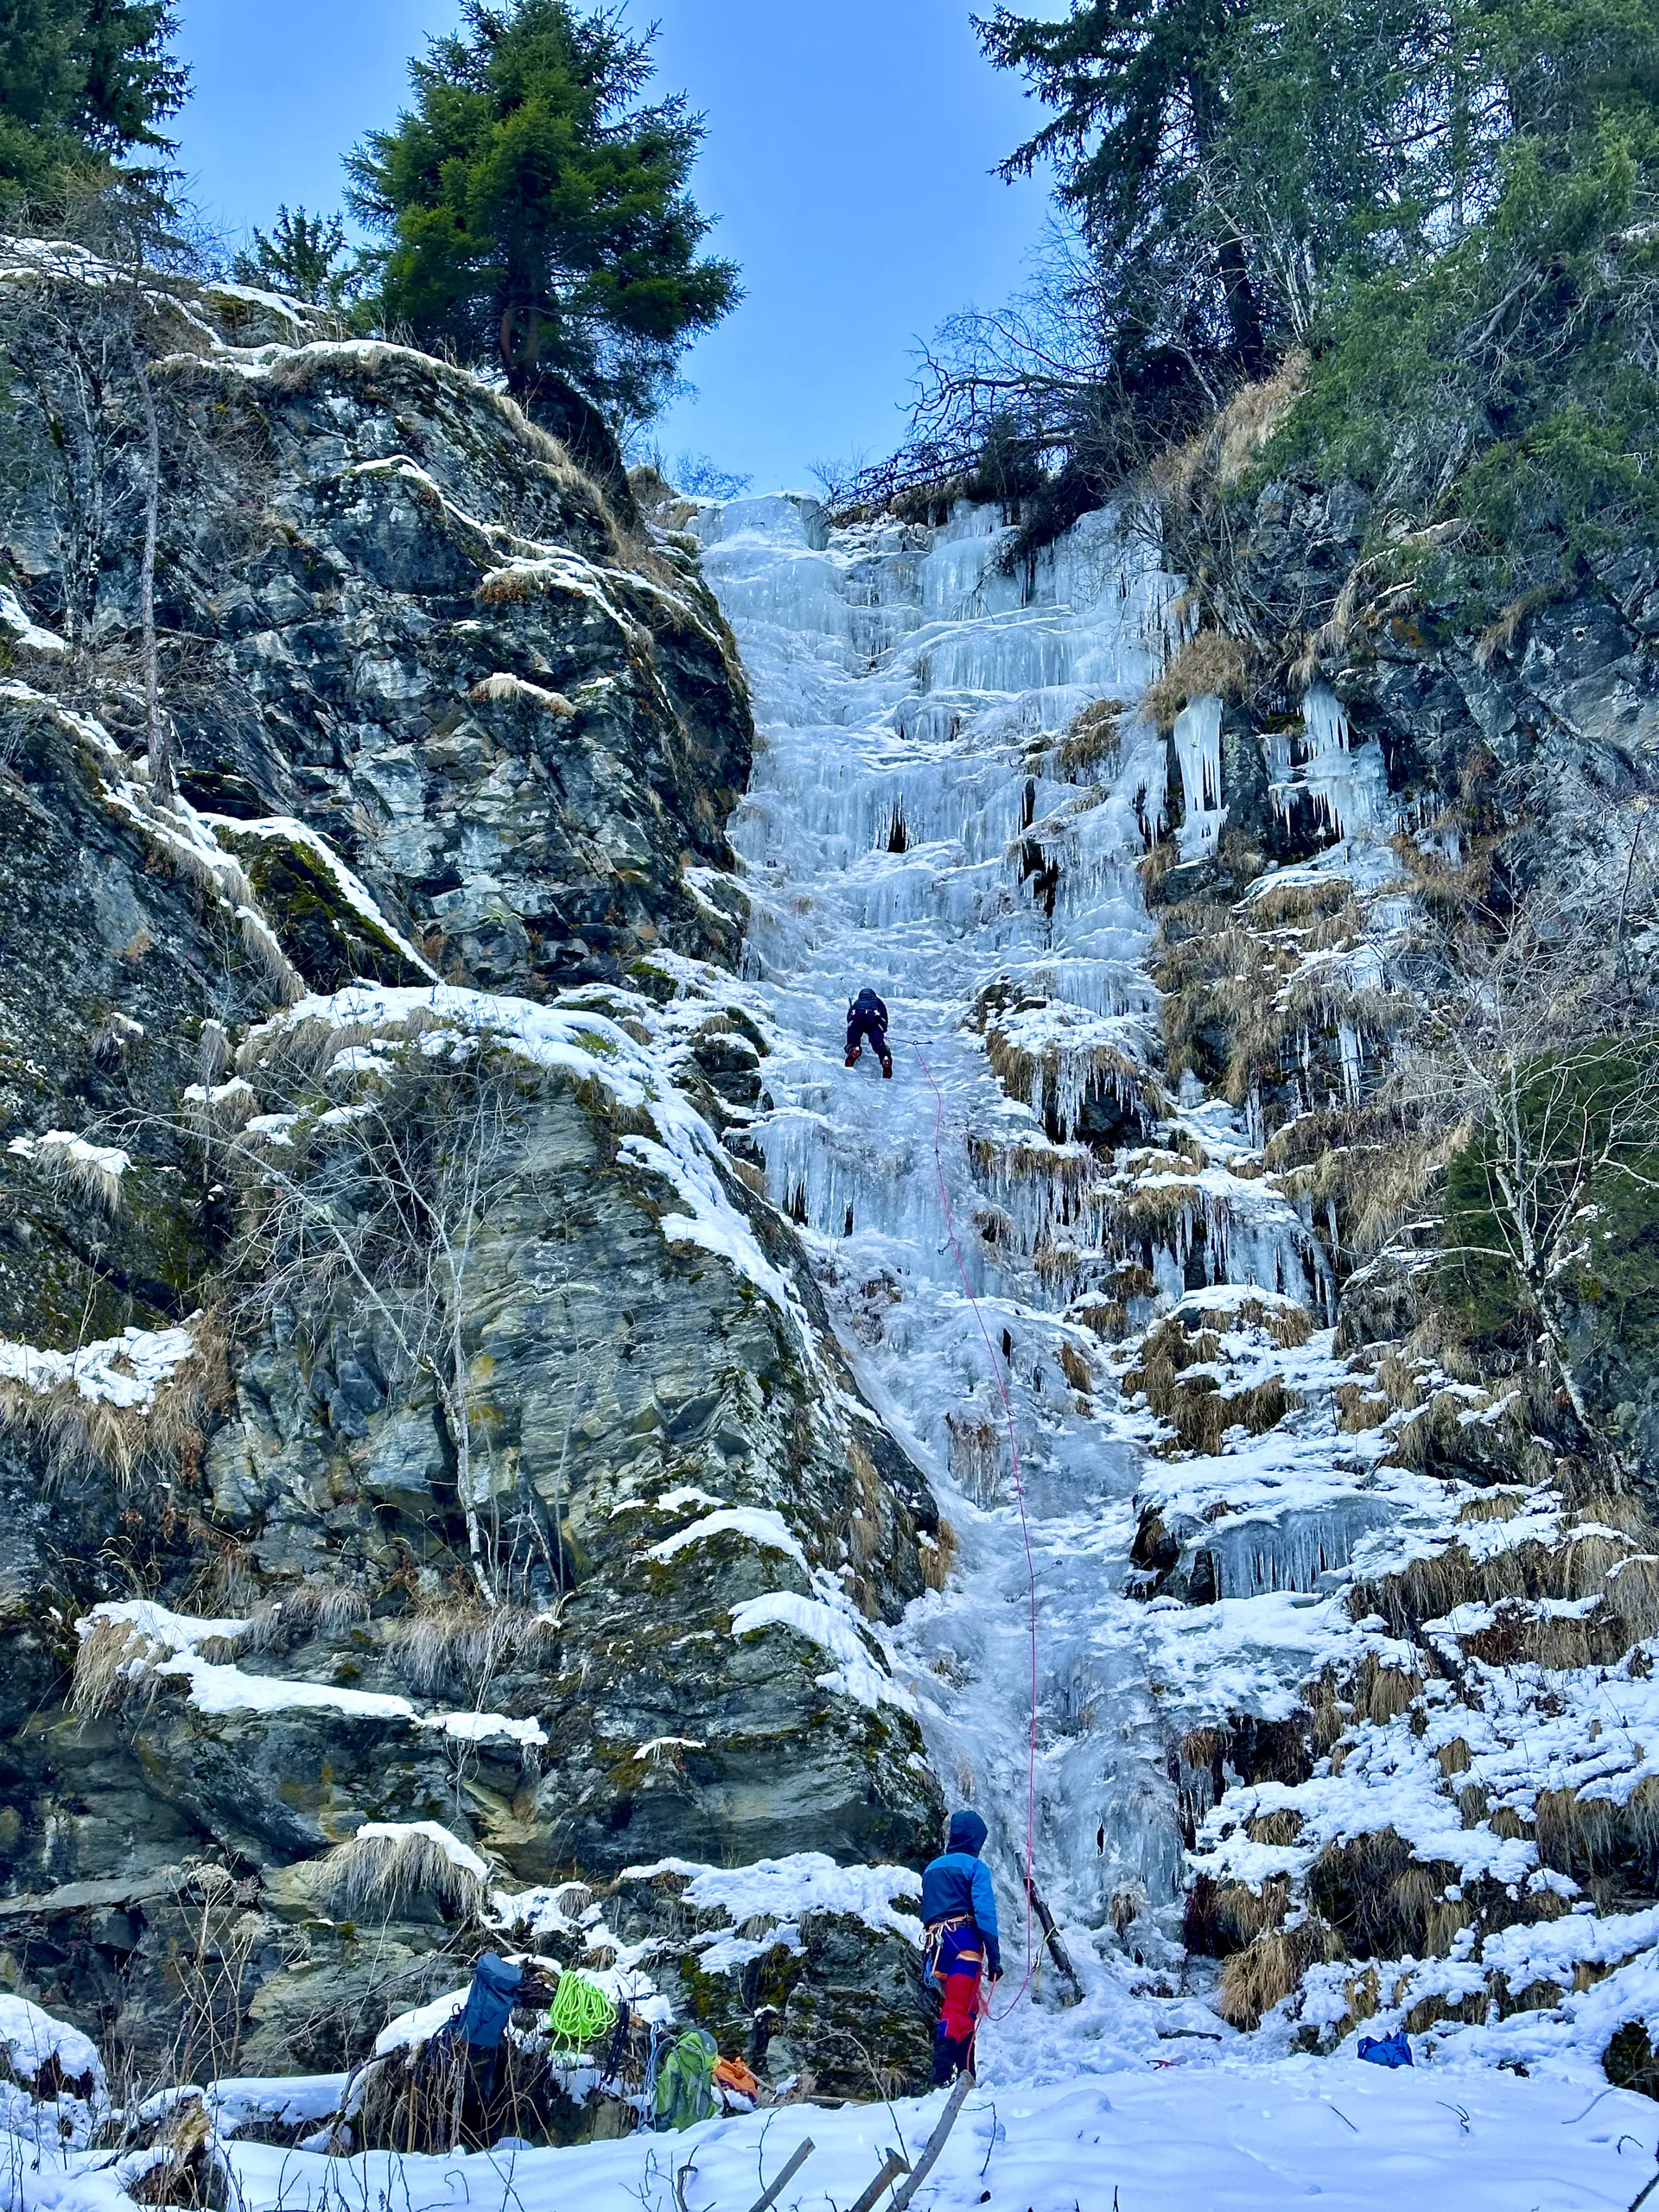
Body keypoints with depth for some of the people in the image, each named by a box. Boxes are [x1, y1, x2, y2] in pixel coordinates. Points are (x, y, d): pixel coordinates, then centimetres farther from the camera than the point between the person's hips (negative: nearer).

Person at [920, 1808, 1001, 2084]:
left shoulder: (931, 1869, 25)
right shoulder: (975, 1866, 3)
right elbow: (985, 1911, -9)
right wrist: (994, 1956, -11)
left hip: (936, 1945, 7)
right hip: (964, 1940, -7)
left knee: (969, 2008, 19)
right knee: (957, 2009, -17)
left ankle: (966, 2076, 17)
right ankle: (942, 2077, -34)